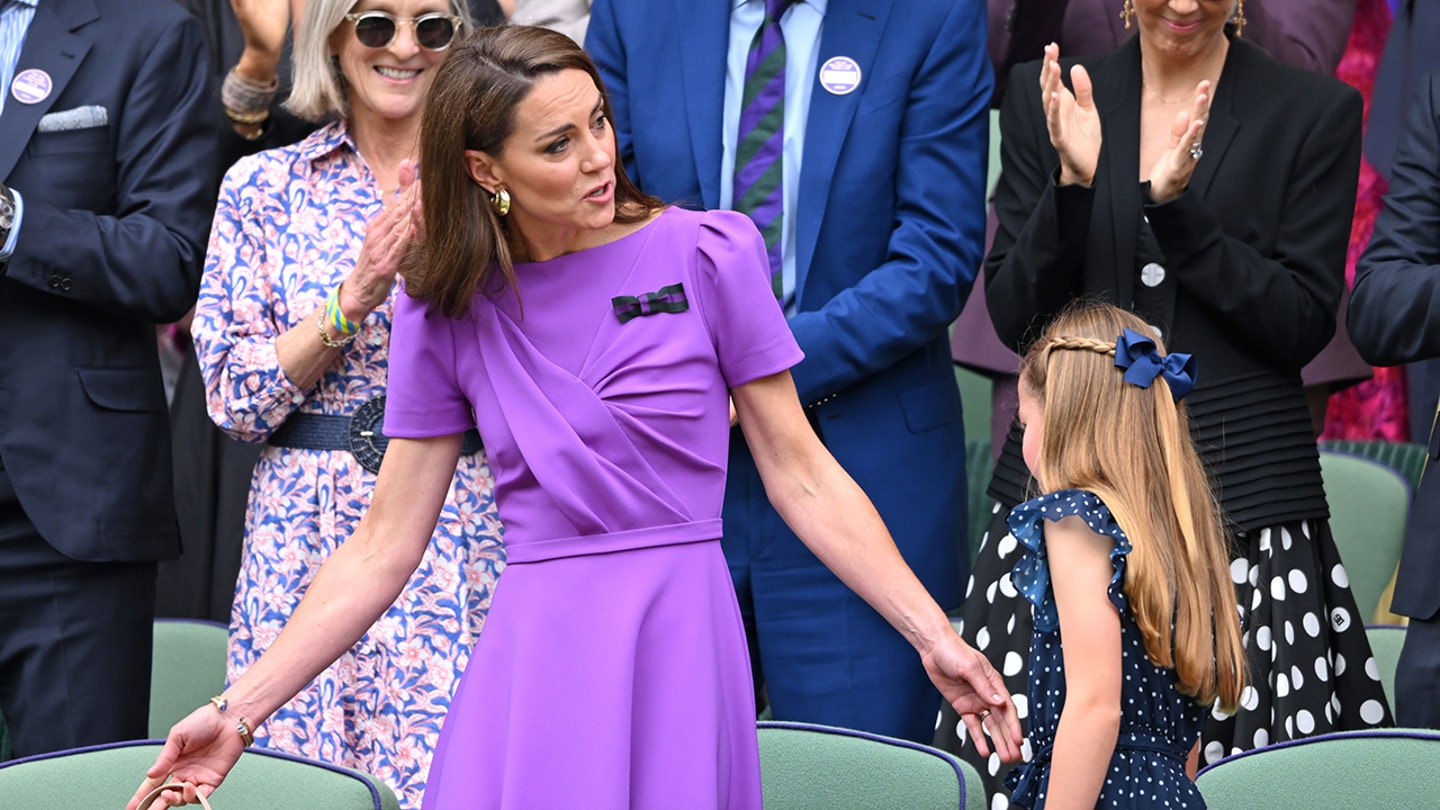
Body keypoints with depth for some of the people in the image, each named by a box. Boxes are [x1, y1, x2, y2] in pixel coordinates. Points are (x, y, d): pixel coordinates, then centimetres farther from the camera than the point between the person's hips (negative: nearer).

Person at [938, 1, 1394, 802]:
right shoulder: (1045, 98, 9)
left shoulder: (1317, 112, 4)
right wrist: (1074, 184, -11)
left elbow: (1304, 327, -3)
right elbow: (1013, 318, 5)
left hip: (1242, 483, -1)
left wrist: (1176, 204, -14)